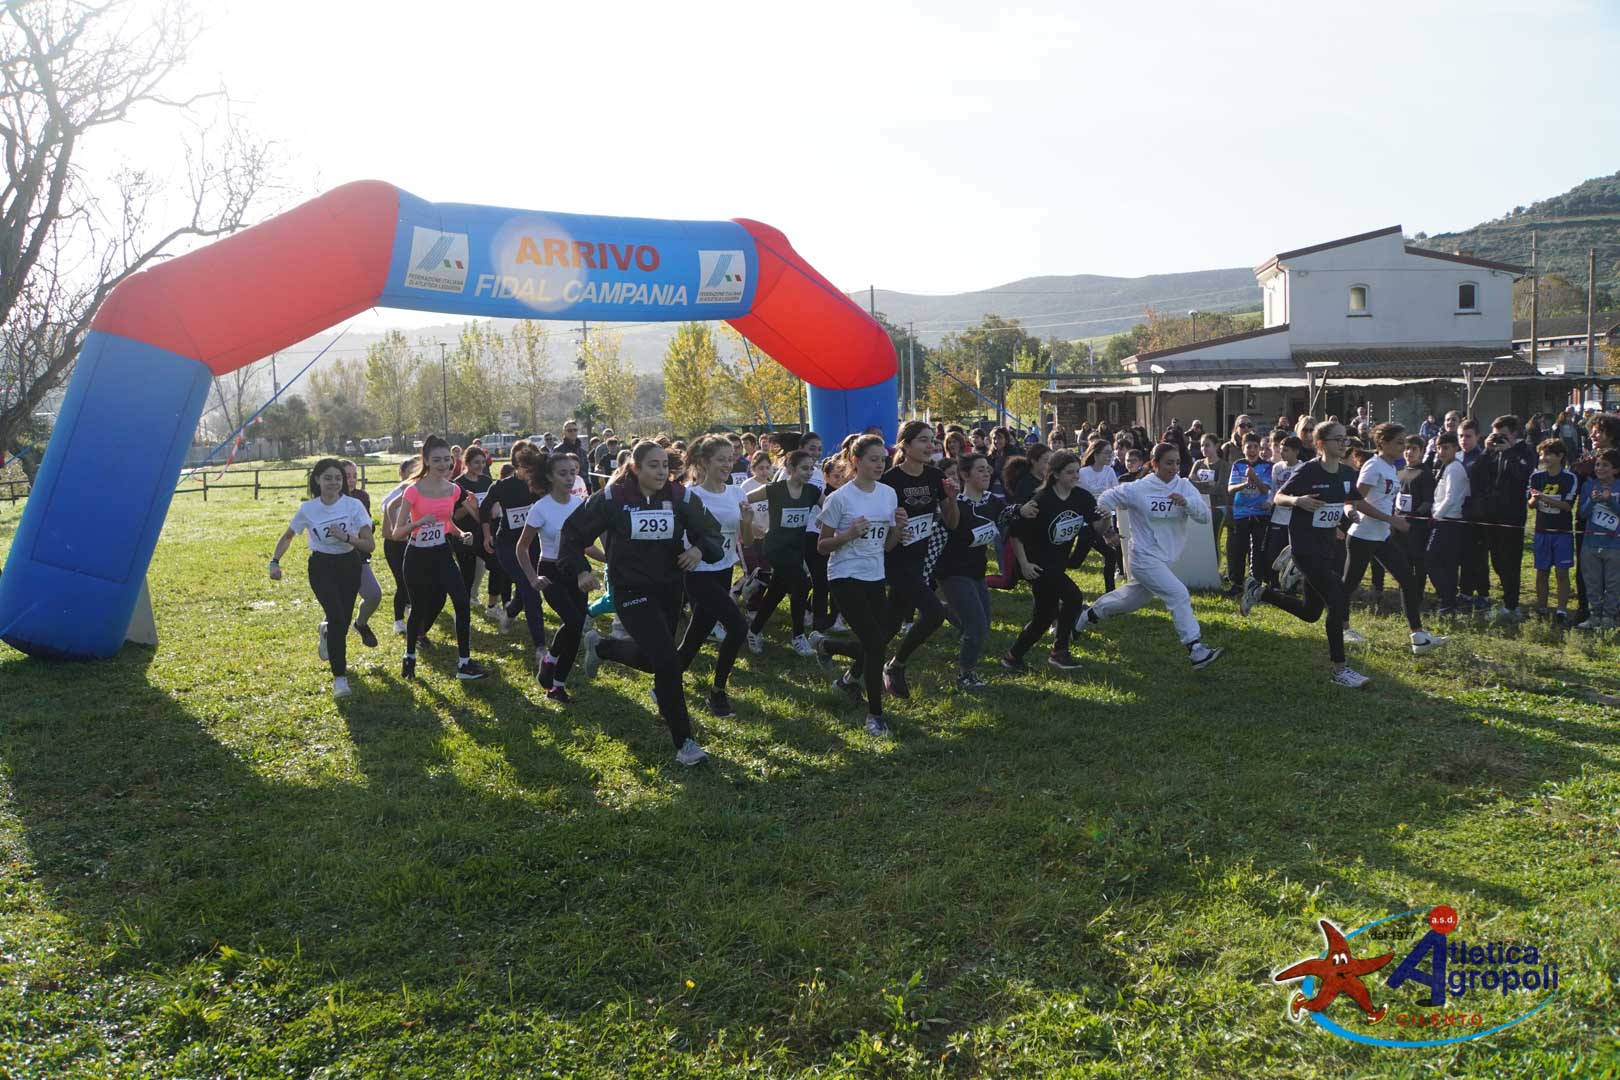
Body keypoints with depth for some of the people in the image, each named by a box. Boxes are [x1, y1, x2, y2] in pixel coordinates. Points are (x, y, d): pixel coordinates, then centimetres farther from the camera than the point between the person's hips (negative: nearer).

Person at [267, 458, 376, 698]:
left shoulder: (354, 505, -11)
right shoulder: (308, 508, -8)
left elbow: (368, 545, -14)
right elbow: (287, 537, 9)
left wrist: (345, 537, -30)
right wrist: (274, 562, -4)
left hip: (349, 565, 2)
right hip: (321, 566, -1)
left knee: (343, 621, 7)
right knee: (337, 617, -21)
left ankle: (327, 631, 49)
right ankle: (339, 678, -13)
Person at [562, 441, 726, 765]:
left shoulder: (681, 498, -7)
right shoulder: (612, 498, -13)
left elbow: (712, 534, -2)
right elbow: (573, 531, -2)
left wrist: (700, 549, -23)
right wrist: (580, 571, -11)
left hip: (669, 589, 5)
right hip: (631, 592, -5)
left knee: (651, 658, 20)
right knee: (668, 662, -14)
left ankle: (600, 646, 52)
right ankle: (683, 741, 1)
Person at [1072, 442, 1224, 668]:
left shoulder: (1184, 486, -4)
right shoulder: (1138, 489, -12)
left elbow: (1204, 516, -11)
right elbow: (1108, 498, 2)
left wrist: (1187, 502, -28)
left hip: (1165, 559, 6)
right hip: (1145, 558, -6)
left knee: (1134, 599, 22)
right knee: (1179, 595, -20)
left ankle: (1088, 615, 45)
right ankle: (1196, 651, -18)